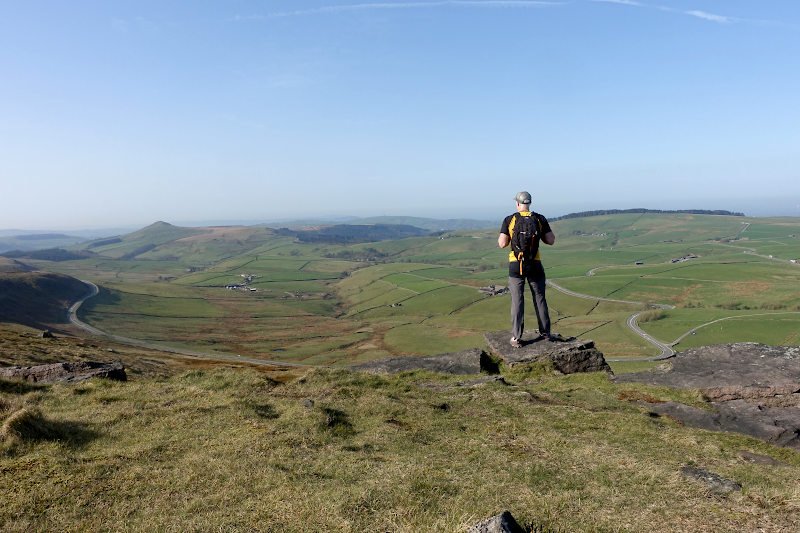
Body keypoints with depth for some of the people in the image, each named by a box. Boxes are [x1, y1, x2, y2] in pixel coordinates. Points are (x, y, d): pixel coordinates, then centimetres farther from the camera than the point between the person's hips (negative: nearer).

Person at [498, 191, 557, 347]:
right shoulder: (540, 219, -2)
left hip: (516, 265, -1)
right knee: (539, 299, 14)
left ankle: (516, 338, 5)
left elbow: (502, 244, -8)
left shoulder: (509, 220, -6)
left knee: (517, 301, 4)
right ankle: (545, 332, 22)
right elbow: (551, 241, 0)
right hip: (535, 265, 1)